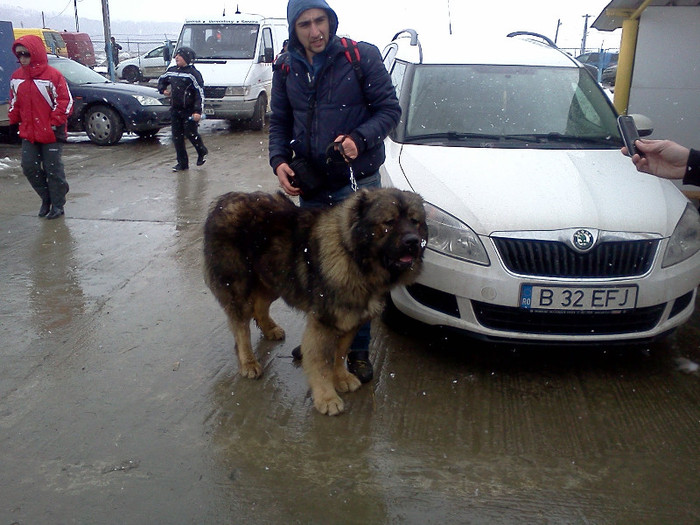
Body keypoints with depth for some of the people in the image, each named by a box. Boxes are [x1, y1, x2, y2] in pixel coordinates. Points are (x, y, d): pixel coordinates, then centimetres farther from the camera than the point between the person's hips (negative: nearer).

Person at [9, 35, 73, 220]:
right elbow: (14, 102, 18)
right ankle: (46, 198, 22)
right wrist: (14, 120, 10)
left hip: (51, 134, -6)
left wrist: (55, 122, -14)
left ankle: (57, 204, 14)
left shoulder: (52, 75, -10)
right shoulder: (16, 77, 8)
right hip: (28, 133, 6)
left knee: (53, 169, 0)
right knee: (29, 167, 4)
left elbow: (65, 101, -10)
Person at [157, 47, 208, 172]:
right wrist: (163, 89, 10)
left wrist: (198, 111, -21)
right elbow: (161, 80, 31)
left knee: (190, 132, -9)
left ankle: (202, 152, 20)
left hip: (189, 110, -6)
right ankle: (182, 163, 12)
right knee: (177, 136, 4)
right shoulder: (171, 71, 10)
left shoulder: (193, 73, -10)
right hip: (175, 109, 6)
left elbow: (200, 93, -14)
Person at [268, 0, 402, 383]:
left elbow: (389, 108, -6)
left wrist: (360, 139, -23)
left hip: (357, 184, -4)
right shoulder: (286, 68, 5)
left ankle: (358, 350, 18)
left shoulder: (362, 57, -7)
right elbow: (279, 122, 13)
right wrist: (279, 160, -5)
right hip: (311, 187, 4)